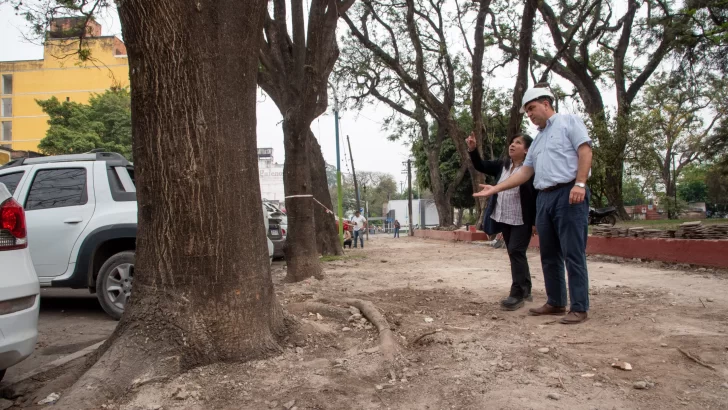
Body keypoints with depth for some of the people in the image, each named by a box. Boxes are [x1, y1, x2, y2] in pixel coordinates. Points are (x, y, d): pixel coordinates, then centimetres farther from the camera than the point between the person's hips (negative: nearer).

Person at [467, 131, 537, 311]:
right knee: (515, 254, 14)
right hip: (504, 219, 7)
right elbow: (481, 166, 11)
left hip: (522, 221, -7)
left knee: (516, 252, -9)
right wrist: (473, 149, -6)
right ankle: (525, 290, 27)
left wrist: (536, 222, -17)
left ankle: (517, 294, -4)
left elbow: (538, 196, -14)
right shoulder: (502, 164, 8)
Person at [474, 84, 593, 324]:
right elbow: (525, 172, 22)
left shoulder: (569, 122, 4)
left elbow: (585, 151, -7)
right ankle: (556, 303, 17)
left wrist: (580, 184, -20)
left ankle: (579, 308, -4)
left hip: (568, 193, -8)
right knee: (549, 254, 9)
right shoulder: (537, 140, 25)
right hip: (544, 198, 8)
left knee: (573, 253, -8)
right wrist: (495, 189, 15)